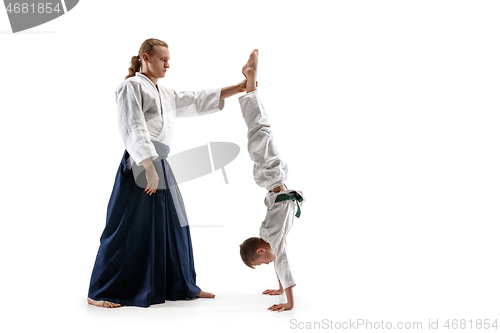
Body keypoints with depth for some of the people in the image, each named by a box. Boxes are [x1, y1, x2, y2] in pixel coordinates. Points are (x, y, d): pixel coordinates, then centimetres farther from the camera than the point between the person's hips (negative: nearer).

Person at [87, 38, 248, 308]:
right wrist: (149, 168, -23)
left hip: (159, 165, 9)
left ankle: (180, 285, 27)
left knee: (172, 225, 13)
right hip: (139, 166, -9)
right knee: (127, 230, -6)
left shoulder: (166, 94, 22)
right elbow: (134, 130, -16)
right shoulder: (132, 87, -6)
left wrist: (237, 88, 12)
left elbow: (197, 101, 20)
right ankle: (99, 293, 5)